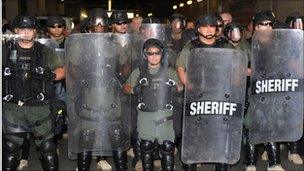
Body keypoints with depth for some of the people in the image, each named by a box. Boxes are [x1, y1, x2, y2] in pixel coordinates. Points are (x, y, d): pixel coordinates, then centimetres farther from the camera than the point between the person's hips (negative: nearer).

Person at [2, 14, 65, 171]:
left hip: (39, 107, 0)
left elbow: (62, 71, 8)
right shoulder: (6, 51, 7)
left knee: (47, 146, 4)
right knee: (10, 147, 11)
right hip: (12, 107, 1)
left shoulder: (45, 52, 7)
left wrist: (51, 75, -11)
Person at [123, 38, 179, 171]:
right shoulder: (138, 72, 8)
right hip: (145, 114, 1)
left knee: (168, 146, -4)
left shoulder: (169, 72, 7)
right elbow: (125, 88, 11)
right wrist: (135, 89, -10)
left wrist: (169, 89, -7)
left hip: (165, 114, -1)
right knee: (146, 146, 8)